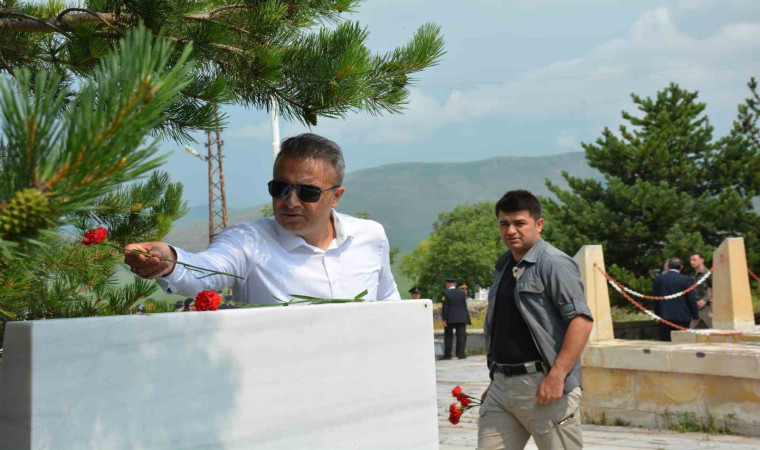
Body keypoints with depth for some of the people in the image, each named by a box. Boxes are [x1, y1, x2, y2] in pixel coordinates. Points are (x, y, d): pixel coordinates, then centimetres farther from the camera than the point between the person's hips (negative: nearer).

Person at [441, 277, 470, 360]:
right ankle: (461, 353, 0)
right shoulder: (462, 292, 3)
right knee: (461, 336, 4)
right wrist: (466, 318, 10)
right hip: (461, 318, 2)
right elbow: (465, 306, 4)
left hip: (449, 319, -2)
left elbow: (445, 307, -9)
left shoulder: (445, 293, -6)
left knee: (448, 337, 6)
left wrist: (444, 319, -8)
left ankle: (447, 354, 5)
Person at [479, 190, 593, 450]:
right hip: (501, 386, 8)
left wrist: (556, 376, -22)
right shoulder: (503, 268, 18)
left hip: (542, 386, -7)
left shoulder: (553, 263, -7)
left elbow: (581, 320, -16)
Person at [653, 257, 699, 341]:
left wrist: (657, 314, 17)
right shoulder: (686, 280, -6)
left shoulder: (658, 279, 2)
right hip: (682, 317, -2)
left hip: (664, 317, 2)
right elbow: (691, 300, -2)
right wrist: (695, 316, 9)